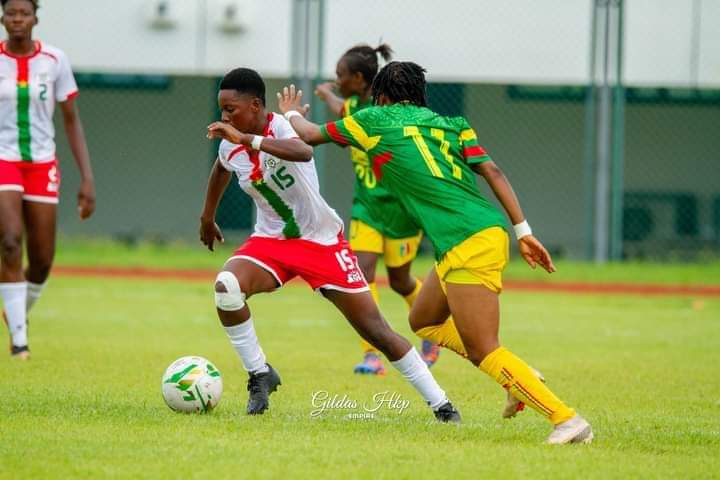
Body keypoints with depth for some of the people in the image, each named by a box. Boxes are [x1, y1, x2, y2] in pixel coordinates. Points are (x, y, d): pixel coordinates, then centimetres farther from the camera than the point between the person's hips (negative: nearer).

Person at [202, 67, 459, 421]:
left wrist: (247, 139, -53)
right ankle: (259, 375, -9)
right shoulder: (230, 146, -4)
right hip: (271, 241, 4)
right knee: (226, 286, -27)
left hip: (322, 242, -4)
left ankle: (440, 404, 9)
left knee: (376, 330, -3)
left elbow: (304, 152, -47)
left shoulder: (279, 127, -22)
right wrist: (207, 217, 33)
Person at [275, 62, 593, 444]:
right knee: (424, 321, 23)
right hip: (490, 231, 8)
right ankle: (521, 380, 15)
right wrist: (523, 231, 7)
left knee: (484, 352, -7)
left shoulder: (375, 120, 7)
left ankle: (567, 419, -15)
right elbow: (492, 172, 9)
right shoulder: (448, 124, 20)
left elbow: (310, 136, 21)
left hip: (467, 245, -8)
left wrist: (292, 114, 43)